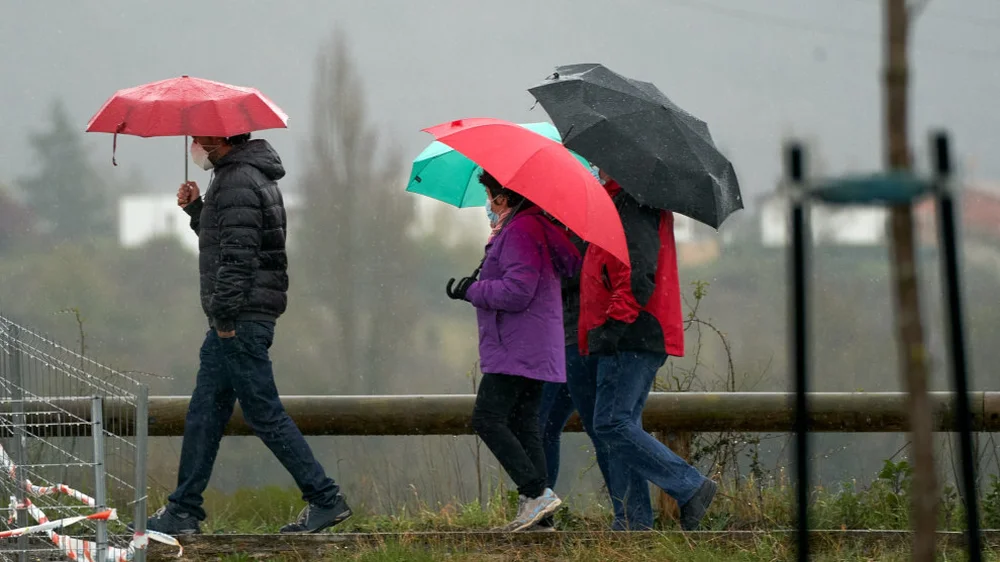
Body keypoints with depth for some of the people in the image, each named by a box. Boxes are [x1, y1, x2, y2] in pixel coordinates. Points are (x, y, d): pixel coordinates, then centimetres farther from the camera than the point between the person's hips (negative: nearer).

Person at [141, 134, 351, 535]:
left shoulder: (238, 183, -16)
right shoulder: (239, 176, 18)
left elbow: (237, 256, -22)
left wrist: (225, 316, -21)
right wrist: (196, 208, 15)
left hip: (241, 322, -11)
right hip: (232, 322, 11)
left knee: (264, 415, -7)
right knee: (203, 415, 11)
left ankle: (325, 499, -3)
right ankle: (183, 512, 14)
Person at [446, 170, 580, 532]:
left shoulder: (521, 232, -14)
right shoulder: (534, 227, 19)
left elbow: (517, 292, -21)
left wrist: (472, 291, -10)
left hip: (518, 351, -11)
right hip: (533, 351, 11)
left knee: (488, 419, -13)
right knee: (523, 426, 8)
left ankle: (536, 493, -18)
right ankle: (533, 508, 5)